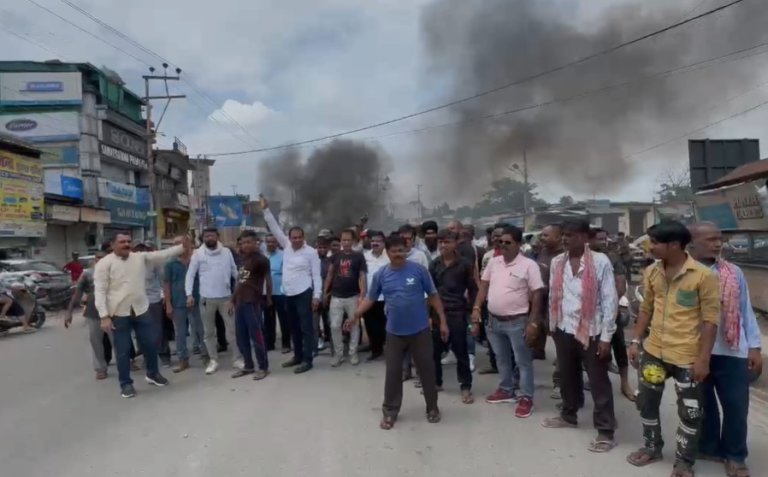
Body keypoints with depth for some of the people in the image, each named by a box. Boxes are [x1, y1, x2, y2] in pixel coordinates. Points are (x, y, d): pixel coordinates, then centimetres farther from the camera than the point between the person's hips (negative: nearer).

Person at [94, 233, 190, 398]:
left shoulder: (141, 257, 5)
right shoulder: (104, 263, -7)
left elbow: (162, 254, 4)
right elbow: (100, 292, -10)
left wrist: (182, 247, -8)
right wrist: (104, 316, -16)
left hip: (141, 310, 4)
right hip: (118, 314, -4)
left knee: (151, 343, 11)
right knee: (123, 350, 5)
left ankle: (152, 374, 33)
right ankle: (126, 383, 22)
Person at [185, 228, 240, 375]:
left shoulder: (226, 252, 2)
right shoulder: (198, 254, -2)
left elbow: (235, 272, 8)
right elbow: (190, 275, -2)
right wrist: (189, 294, -11)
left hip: (226, 297, 0)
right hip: (206, 298, 0)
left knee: (233, 328, 4)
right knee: (208, 331, 10)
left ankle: (237, 358, 15)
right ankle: (213, 360, 23)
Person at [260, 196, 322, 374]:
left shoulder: (311, 252, -7)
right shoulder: (286, 246, 7)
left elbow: (316, 275, -8)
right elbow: (275, 228, 7)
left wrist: (317, 295, -14)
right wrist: (266, 210, 0)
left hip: (304, 294, -6)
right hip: (288, 295, 7)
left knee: (306, 328, -2)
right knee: (294, 328, 16)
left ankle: (307, 360, 4)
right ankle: (298, 356, 28)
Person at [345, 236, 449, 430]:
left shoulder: (418, 270, -8)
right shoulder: (380, 275, -2)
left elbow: (433, 296, -3)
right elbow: (370, 298, 4)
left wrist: (442, 321, -5)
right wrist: (356, 316, -9)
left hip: (420, 330, -1)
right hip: (395, 332, 1)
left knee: (427, 369, 10)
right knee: (393, 373, 8)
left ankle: (432, 407, 30)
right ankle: (390, 412, 23)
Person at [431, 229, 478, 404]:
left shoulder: (465, 264, -4)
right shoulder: (434, 264, 4)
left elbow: (473, 289, 1)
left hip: (457, 314, -3)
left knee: (461, 352, 4)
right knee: (434, 350, 11)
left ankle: (466, 387, 17)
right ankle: (436, 382, 29)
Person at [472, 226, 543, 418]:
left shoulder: (529, 265, -12)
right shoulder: (493, 262, 3)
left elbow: (536, 296, -12)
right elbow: (484, 286, 9)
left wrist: (533, 323, -16)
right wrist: (477, 308, -1)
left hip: (517, 321, -5)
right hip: (493, 320, 6)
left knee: (523, 361, 7)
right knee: (502, 359, 20)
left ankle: (526, 398, 19)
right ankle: (506, 390, 36)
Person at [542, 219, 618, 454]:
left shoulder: (600, 261, -12)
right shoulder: (557, 262, 4)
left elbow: (610, 300, -11)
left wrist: (606, 336, -12)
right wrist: (553, 325, 11)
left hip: (591, 332, -5)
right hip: (564, 330, 5)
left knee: (598, 382, 4)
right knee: (567, 377, 19)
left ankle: (606, 431, 15)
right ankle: (569, 415, 38)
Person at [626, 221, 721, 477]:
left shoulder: (703, 275, -14)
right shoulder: (651, 272, 2)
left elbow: (711, 319, -12)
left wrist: (704, 358, -14)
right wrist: (636, 341, 8)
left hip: (687, 357, -5)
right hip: (653, 350, 5)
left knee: (690, 413, 9)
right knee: (646, 402, 16)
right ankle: (652, 447, 37)